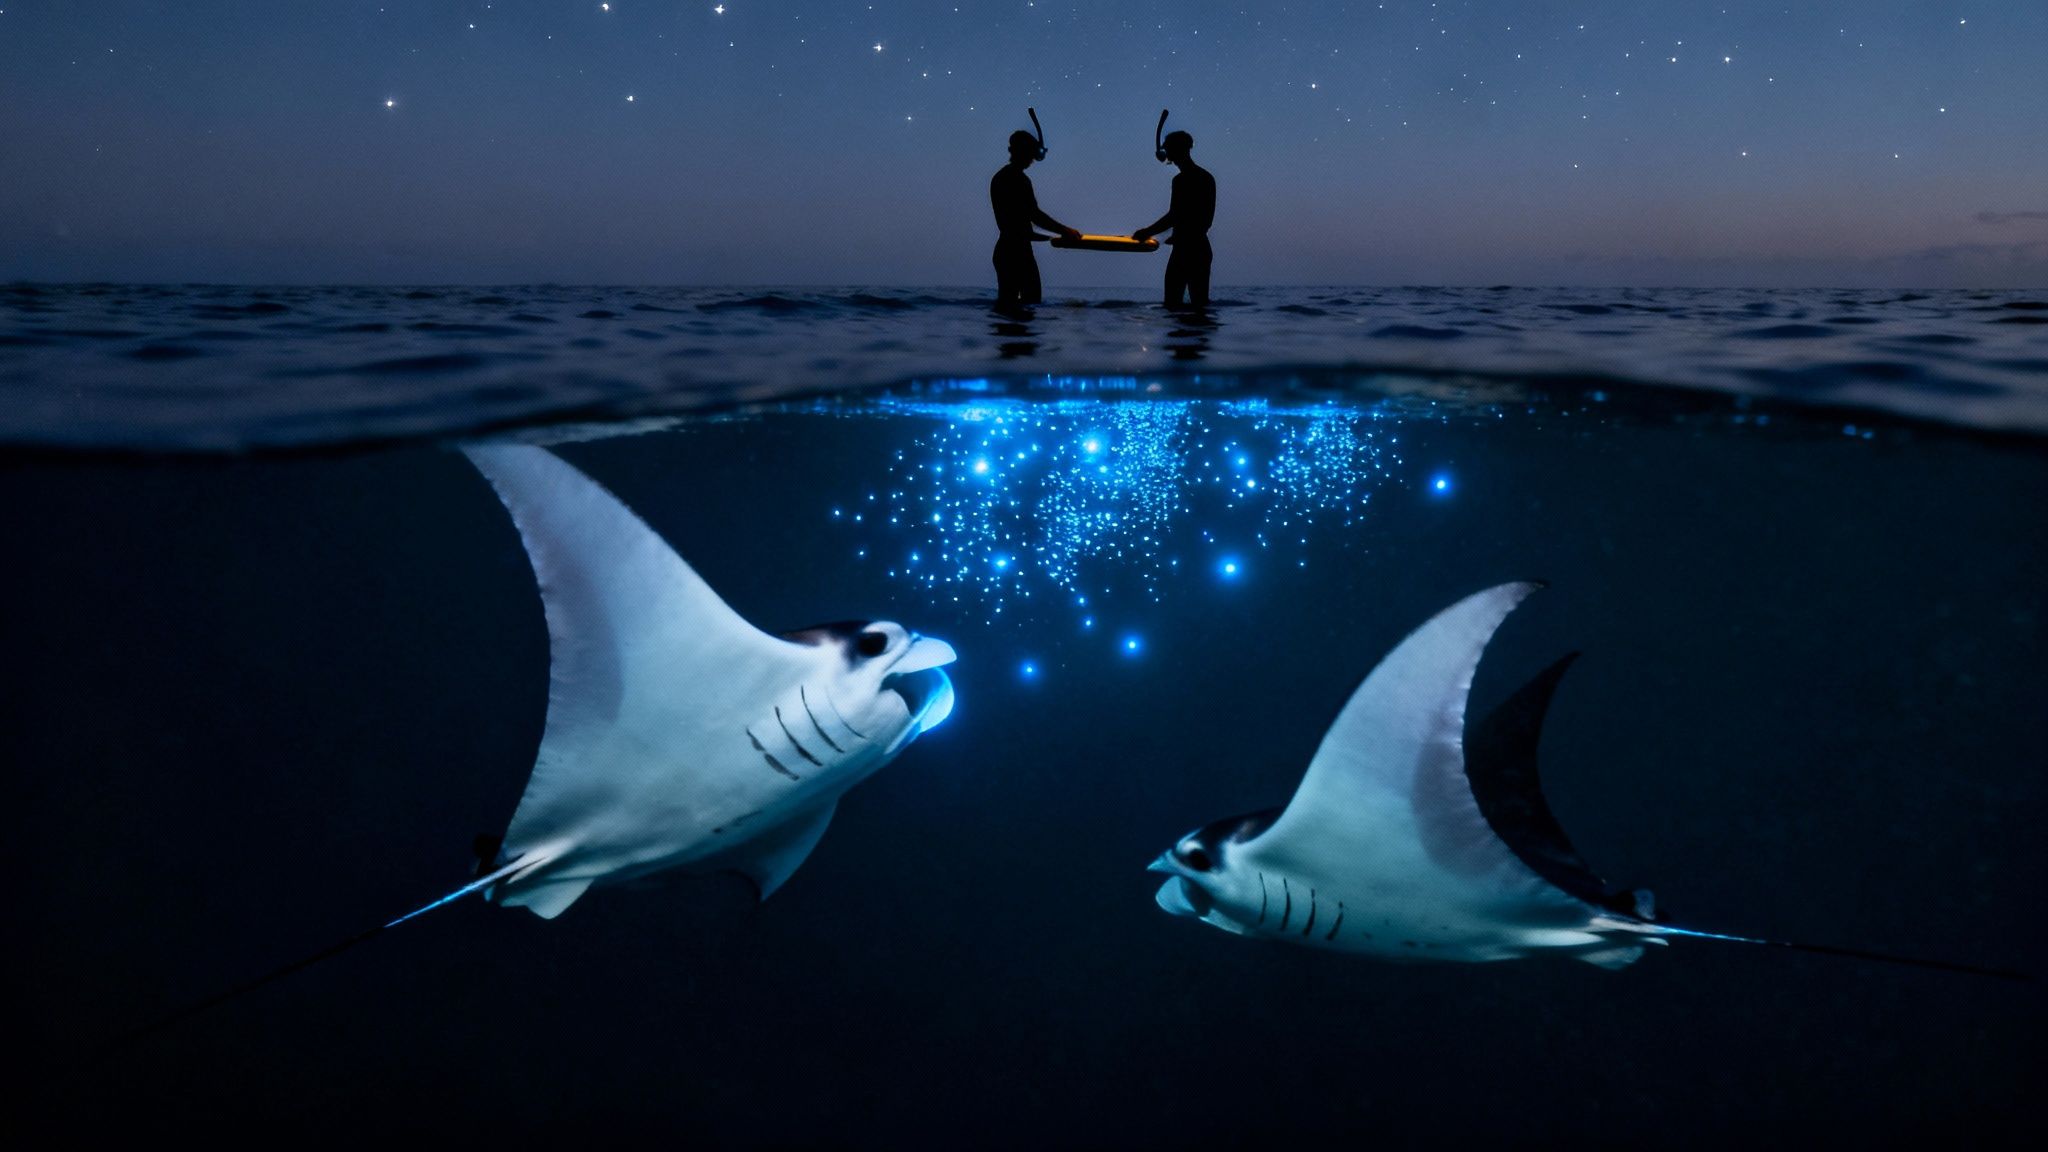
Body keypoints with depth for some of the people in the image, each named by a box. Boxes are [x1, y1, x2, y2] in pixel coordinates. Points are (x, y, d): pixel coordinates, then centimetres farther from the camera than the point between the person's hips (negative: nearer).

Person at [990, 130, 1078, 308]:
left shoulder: (998, 178, 16)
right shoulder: (1020, 180, -12)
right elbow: (1035, 215, -16)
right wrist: (1065, 231, -8)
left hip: (1003, 249, 9)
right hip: (1018, 251, -9)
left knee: (1005, 300, 8)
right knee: (1031, 300, -5)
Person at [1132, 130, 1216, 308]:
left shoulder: (1181, 180, -11)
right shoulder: (1207, 177, 15)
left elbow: (1174, 216, -16)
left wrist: (1147, 232, -6)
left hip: (1184, 249, -8)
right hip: (1202, 247, 8)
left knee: (1173, 301, -5)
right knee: (1200, 302, 7)